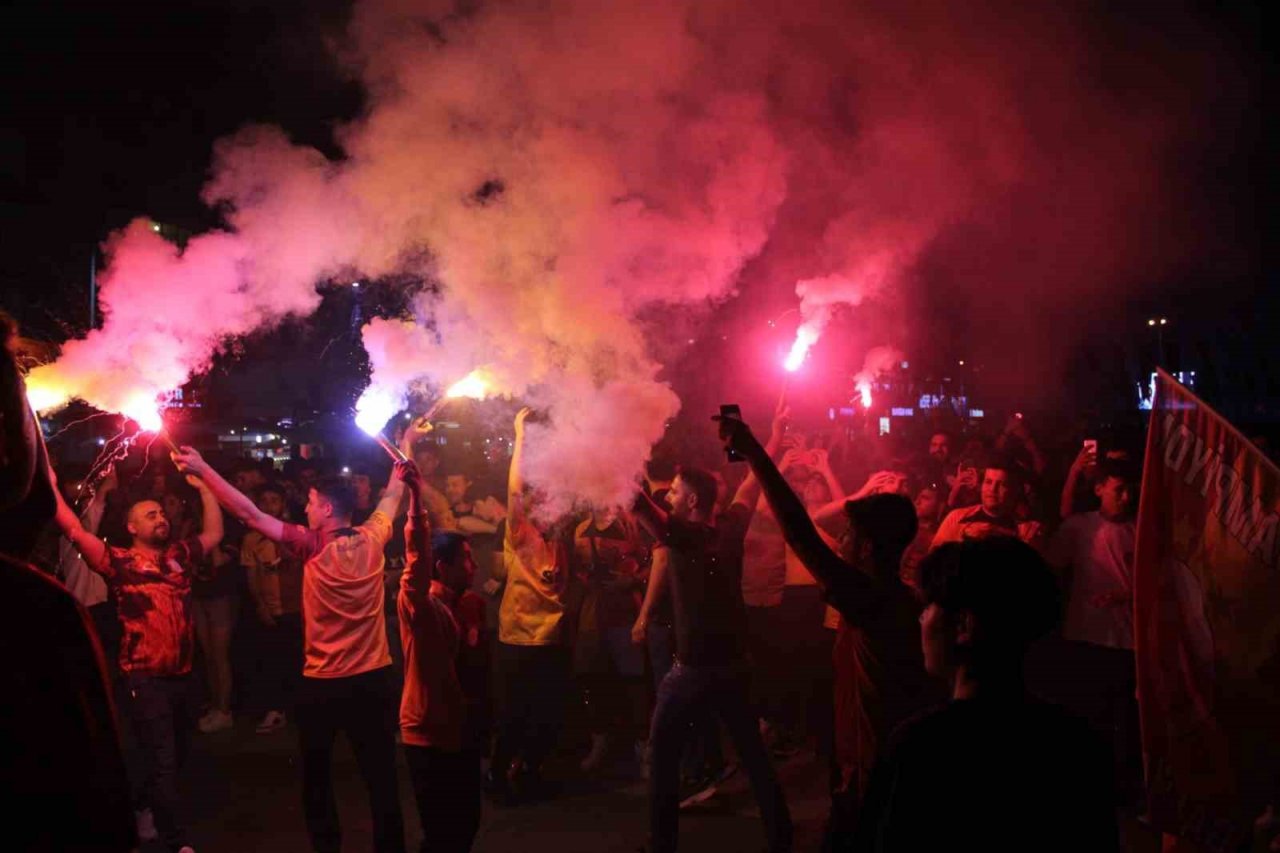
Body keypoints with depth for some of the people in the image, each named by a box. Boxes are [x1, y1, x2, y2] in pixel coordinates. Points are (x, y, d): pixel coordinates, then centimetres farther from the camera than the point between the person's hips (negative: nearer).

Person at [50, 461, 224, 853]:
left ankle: (144, 810, 43)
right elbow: (75, 531, -12)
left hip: (181, 671, 6)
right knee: (162, 761, -5)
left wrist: (203, 487, 15)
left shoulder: (180, 554, 10)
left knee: (177, 755, 19)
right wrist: (50, 488, -15)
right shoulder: (119, 561, -5)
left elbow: (214, 533, 19)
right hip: (145, 676, -6)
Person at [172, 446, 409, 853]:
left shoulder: (313, 548, -15)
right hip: (373, 679, 3)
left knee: (317, 777, 17)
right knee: (381, 776, 6)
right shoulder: (371, 540, -4)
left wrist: (203, 470, -10)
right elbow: (391, 498, 17)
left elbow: (251, 515, -16)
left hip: (323, 683, -3)